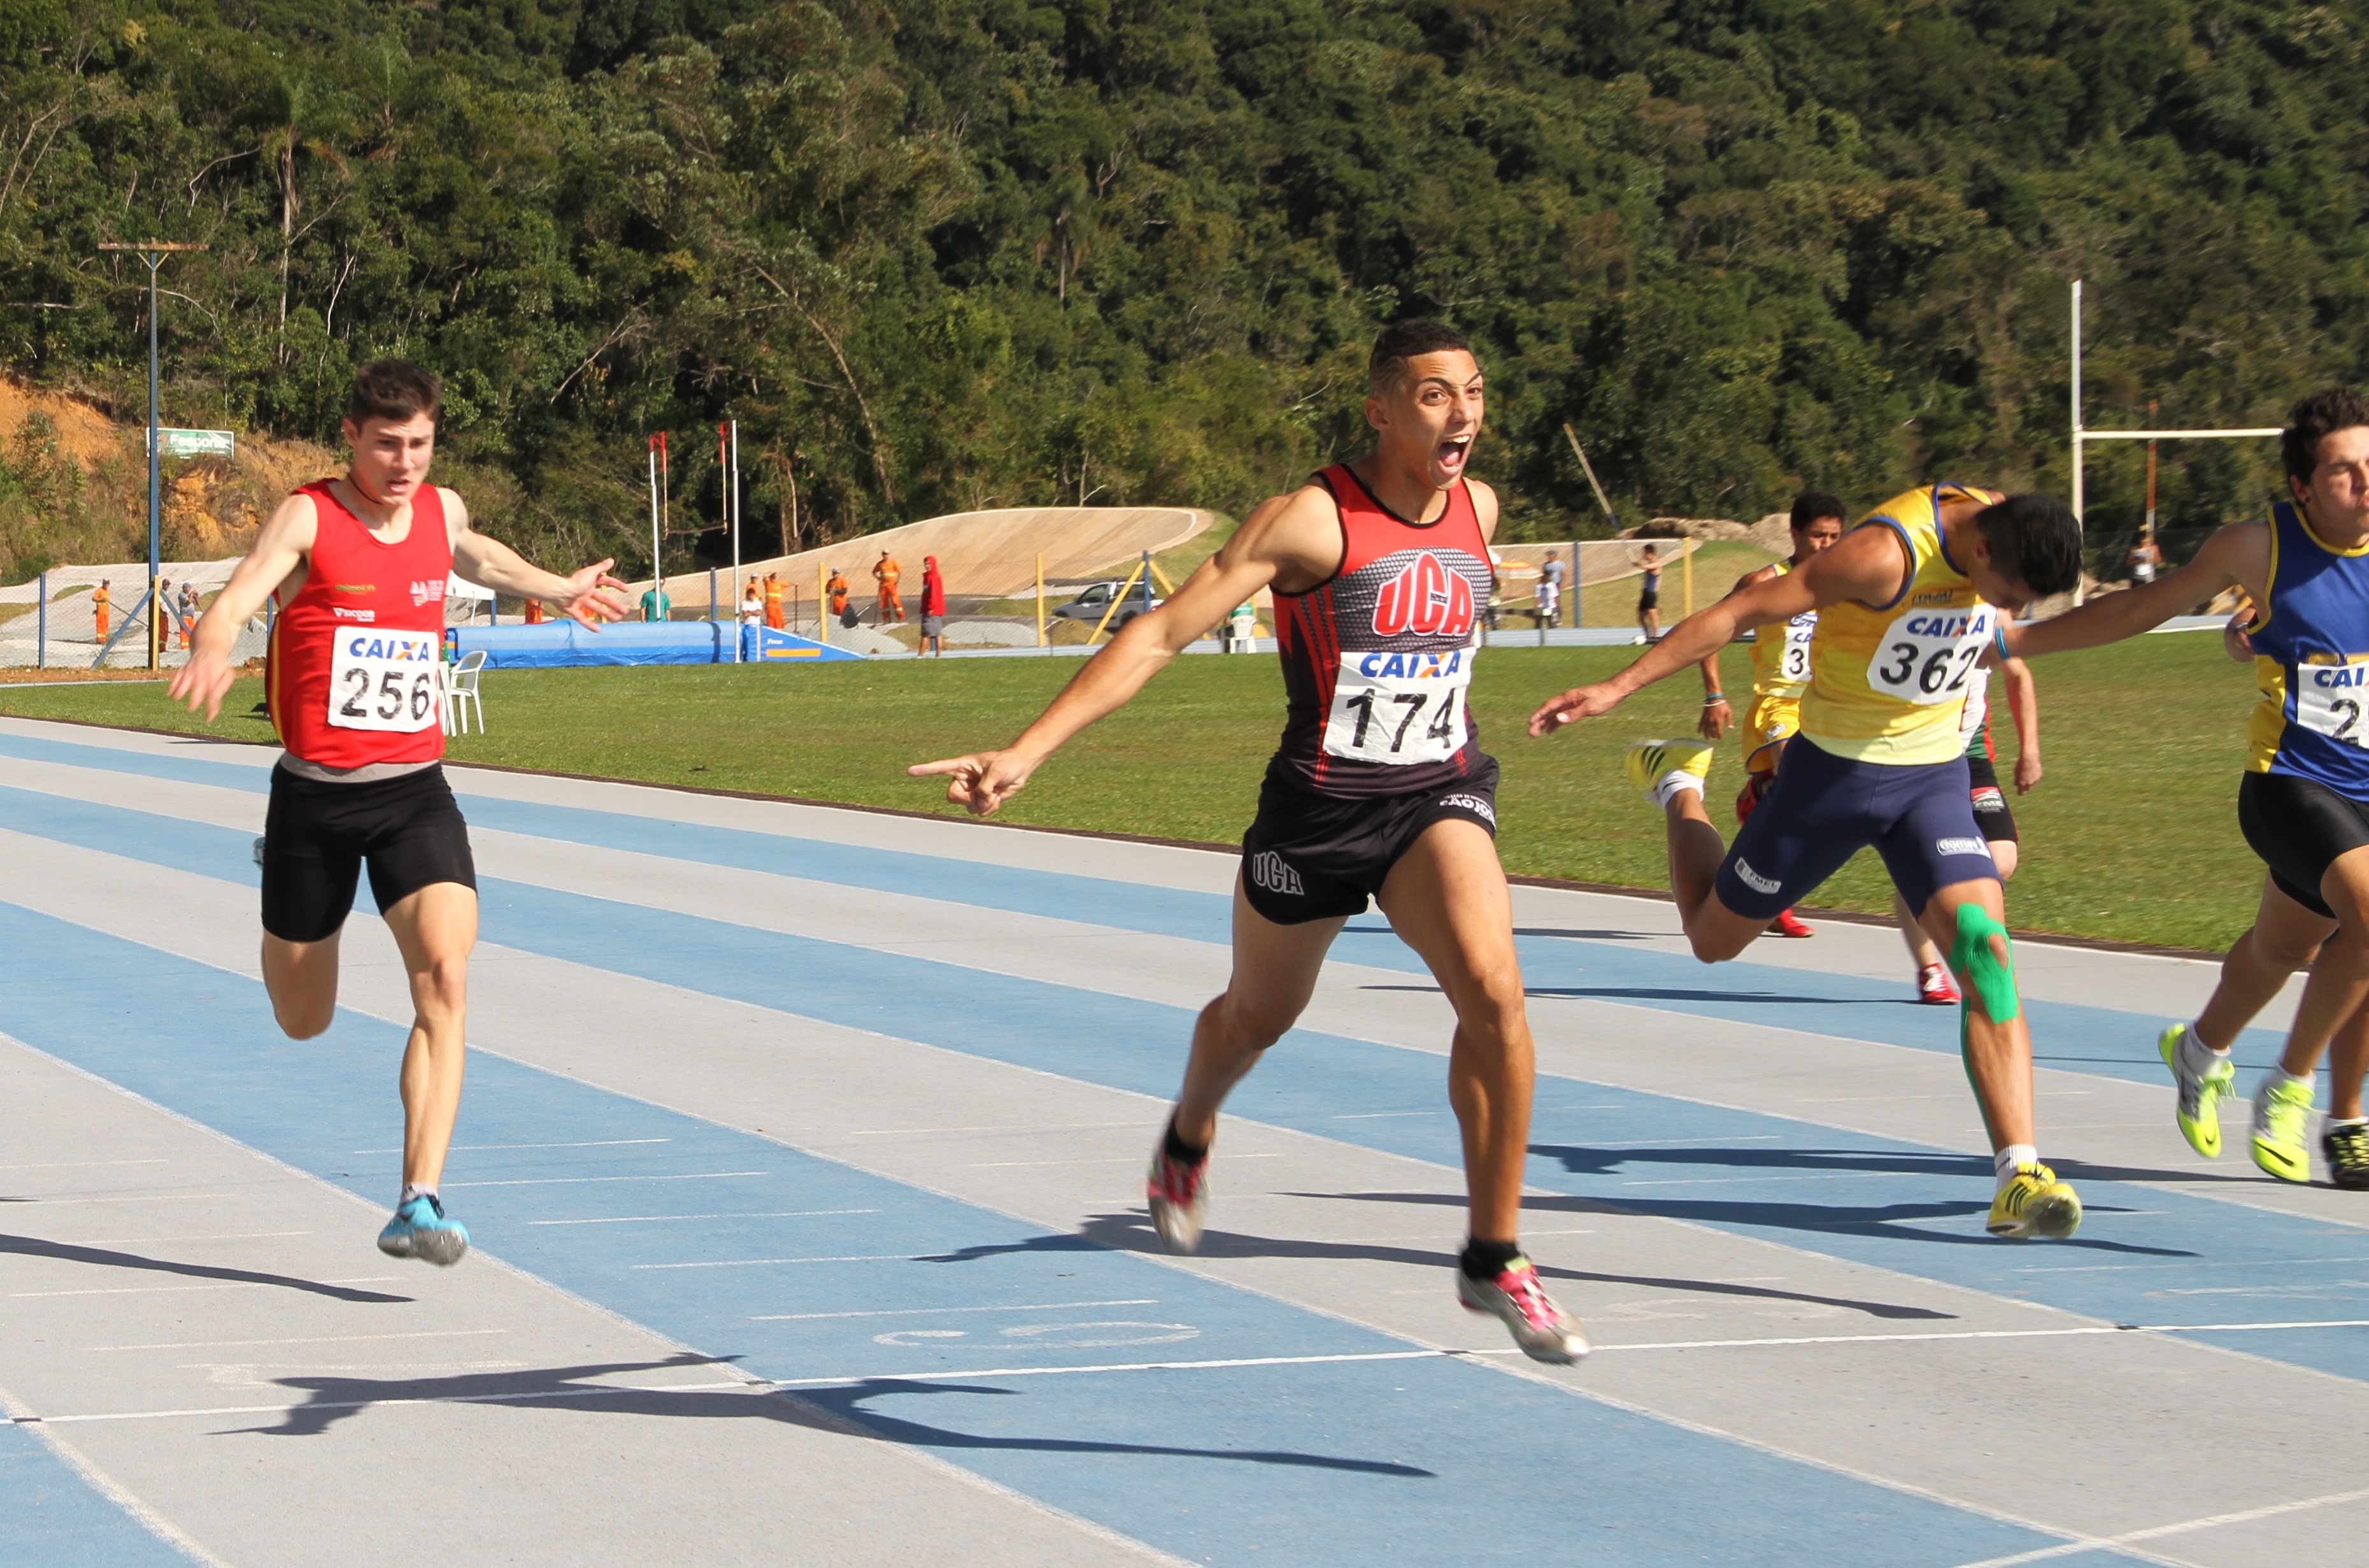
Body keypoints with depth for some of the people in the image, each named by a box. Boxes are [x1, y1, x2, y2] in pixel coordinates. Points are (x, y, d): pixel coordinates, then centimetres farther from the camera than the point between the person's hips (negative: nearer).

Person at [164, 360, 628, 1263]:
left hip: (415, 792, 3)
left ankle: (418, 1206, -22)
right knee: (304, 1022, 14)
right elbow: (239, 596, -27)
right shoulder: (308, 519, -10)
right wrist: (212, 652, -49)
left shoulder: (442, 510, 7)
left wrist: (555, 590, 46)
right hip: (315, 793, -3)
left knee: (444, 975, -22)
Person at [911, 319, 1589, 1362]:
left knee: (1494, 992, -22)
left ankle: (1494, 1258, -12)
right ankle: (1189, 1136, 57)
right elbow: (1161, 633, -23)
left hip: (1439, 796, 3)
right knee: (1257, 1017, 20)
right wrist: (1025, 753, -31)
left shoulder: (1478, 508, -1)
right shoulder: (1312, 520, -19)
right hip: (1316, 806, -3)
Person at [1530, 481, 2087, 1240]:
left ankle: (2018, 1176, -19)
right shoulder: (1887, 553, -29)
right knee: (1713, 936, 13)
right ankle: (1678, 784, 43)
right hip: (1834, 771, -4)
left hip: (1935, 776, 4)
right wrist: (1618, 687, -26)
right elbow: (1737, 612, -26)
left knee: (1984, 948, -18)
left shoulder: (2004, 528, -9)